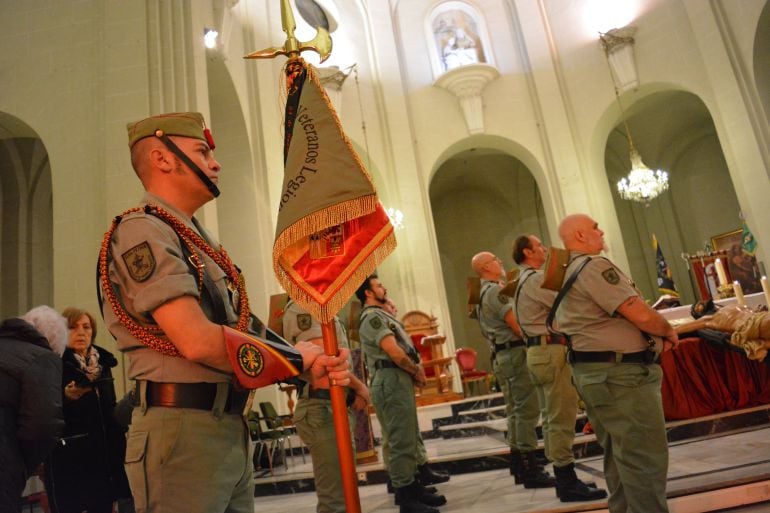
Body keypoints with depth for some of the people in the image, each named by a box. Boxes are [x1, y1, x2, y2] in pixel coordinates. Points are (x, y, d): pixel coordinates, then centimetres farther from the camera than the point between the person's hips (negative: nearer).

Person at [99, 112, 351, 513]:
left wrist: (308, 368, -4)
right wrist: (296, 357, -9)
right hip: (182, 431, -9)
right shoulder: (143, 231, -11)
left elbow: (243, 337, 13)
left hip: (231, 430, 9)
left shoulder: (199, 241, 18)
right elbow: (197, 341, -22)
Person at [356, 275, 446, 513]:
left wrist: (416, 369, 5)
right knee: (401, 442, -8)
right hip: (392, 380, -11)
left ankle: (413, 488, 24)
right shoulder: (372, 316, -10)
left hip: (400, 380, 11)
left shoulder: (380, 315, 22)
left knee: (409, 439, 15)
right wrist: (417, 371, -5)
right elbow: (393, 351, -18)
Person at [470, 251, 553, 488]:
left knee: (516, 411, 13)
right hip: (515, 353, -10)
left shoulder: (483, 294, 20)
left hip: (501, 356, 10)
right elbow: (516, 325, -17)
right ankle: (530, 469, -8)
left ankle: (519, 467, 18)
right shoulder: (495, 291, -12)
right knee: (527, 410, -9)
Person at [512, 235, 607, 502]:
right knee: (561, 418, -7)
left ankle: (563, 479, 19)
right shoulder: (536, 278, -12)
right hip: (551, 351, -10)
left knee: (553, 417, 12)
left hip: (538, 351, 11)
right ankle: (568, 482, -1)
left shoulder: (523, 281, 20)